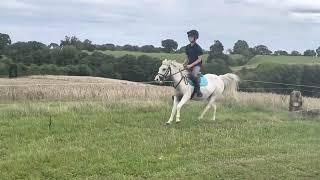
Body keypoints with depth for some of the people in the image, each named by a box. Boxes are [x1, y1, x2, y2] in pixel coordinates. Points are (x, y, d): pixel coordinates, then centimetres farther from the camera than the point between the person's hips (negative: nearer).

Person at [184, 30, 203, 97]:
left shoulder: (198, 48, -11)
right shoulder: (187, 47, 9)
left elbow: (199, 59, -13)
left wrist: (191, 65, -19)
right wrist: (184, 64, 1)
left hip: (197, 65, -7)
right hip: (189, 65, 7)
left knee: (194, 74, -35)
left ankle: (198, 90, -24)